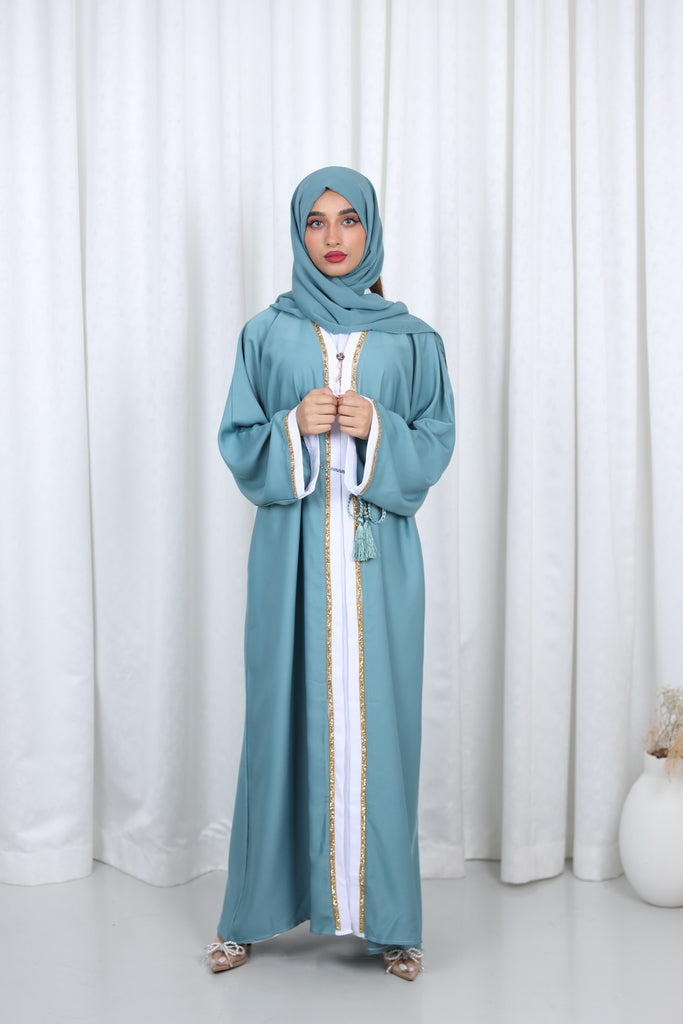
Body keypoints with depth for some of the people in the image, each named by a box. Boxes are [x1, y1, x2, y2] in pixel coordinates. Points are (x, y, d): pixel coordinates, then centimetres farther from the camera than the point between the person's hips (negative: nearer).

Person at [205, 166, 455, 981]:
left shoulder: (411, 340, 7)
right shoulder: (266, 335, 7)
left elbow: (436, 446, 4)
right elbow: (237, 443, 4)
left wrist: (378, 430, -14)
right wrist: (295, 427, -14)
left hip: (379, 555, 0)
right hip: (292, 553, 0)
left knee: (377, 717, 2)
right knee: (283, 714, 3)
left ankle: (389, 918, 15)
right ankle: (252, 912, 19)